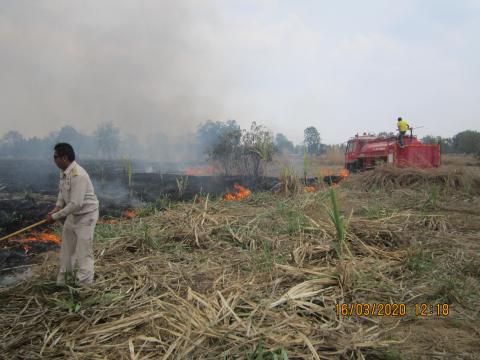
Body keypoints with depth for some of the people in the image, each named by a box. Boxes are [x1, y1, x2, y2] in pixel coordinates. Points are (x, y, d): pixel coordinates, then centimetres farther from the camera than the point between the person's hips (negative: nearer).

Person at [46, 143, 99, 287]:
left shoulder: (78, 175, -30)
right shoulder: (63, 171, -1)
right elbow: (62, 191, 14)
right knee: (66, 248, 21)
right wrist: (57, 207, -3)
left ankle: (84, 286, 7)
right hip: (73, 214, 10)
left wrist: (55, 216, -24)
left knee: (84, 252, -5)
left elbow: (76, 204, -32)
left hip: (86, 215, -10)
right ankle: (61, 282, 39)